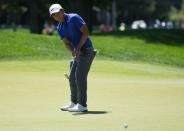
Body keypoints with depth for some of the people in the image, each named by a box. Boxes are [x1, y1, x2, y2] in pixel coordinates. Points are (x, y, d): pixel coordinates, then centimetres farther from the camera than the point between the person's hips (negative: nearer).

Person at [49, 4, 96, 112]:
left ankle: (82, 105, -11)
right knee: (72, 77, 9)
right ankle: (74, 103, 20)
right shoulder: (59, 28, 10)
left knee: (80, 77, -13)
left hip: (86, 50, -8)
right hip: (78, 53, 8)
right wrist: (73, 51, -17)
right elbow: (67, 42, 4)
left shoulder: (74, 18, -13)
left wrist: (78, 48, -19)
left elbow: (86, 32, -17)